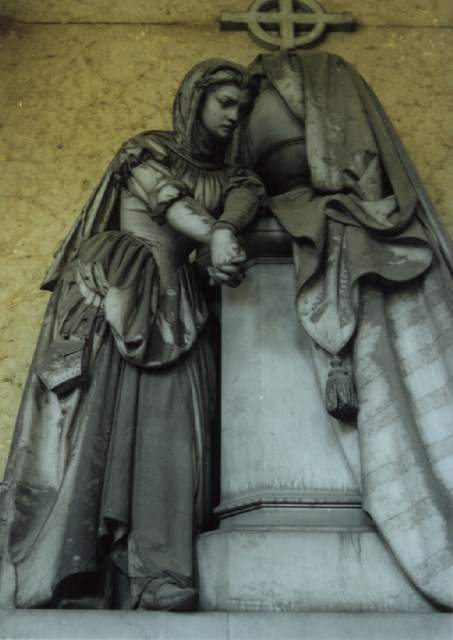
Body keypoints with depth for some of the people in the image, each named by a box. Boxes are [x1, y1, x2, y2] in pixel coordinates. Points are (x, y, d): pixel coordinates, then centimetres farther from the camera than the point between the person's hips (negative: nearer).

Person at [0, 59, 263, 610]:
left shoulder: (222, 173, 22)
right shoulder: (149, 151, 12)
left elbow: (245, 197, 0)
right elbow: (170, 204, -7)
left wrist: (223, 232, -23)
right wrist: (217, 235, -25)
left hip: (172, 307, 4)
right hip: (114, 292, -4)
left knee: (168, 425, -12)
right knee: (97, 415, -14)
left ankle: (156, 575, -18)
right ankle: (65, 573, -16)